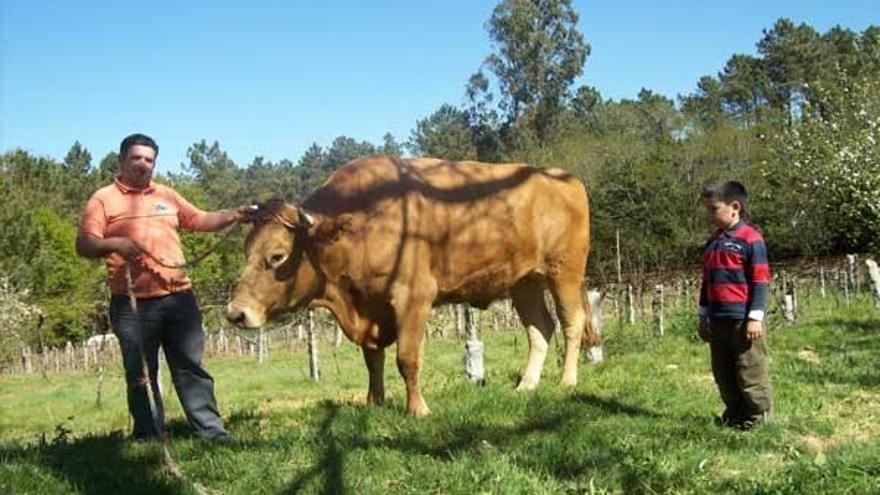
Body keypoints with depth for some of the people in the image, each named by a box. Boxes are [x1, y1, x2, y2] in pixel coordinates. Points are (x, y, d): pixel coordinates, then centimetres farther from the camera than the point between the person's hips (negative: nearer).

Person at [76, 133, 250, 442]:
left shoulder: (167, 196, 17)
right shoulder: (103, 200, 2)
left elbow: (201, 220, 22)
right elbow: (84, 244, -6)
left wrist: (235, 215, 7)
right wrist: (115, 244, -25)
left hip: (179, 298, 4)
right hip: (132, 305, -3)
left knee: (191, 366, 6)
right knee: (141, 374, 4)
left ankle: (210, 429, 10)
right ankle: (148, 439, 12)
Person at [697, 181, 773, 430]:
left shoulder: (751, 238, -7)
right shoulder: (712, 242, 15)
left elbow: (760, 281, -10)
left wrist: (756, 317, -14)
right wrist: (703, 316, 20)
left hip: (743, 319, -7)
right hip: (717, 320, 8)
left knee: (750, 371, -2)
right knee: (723, 372, 12)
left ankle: (758, 416, 9)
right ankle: (734, 414, 24)